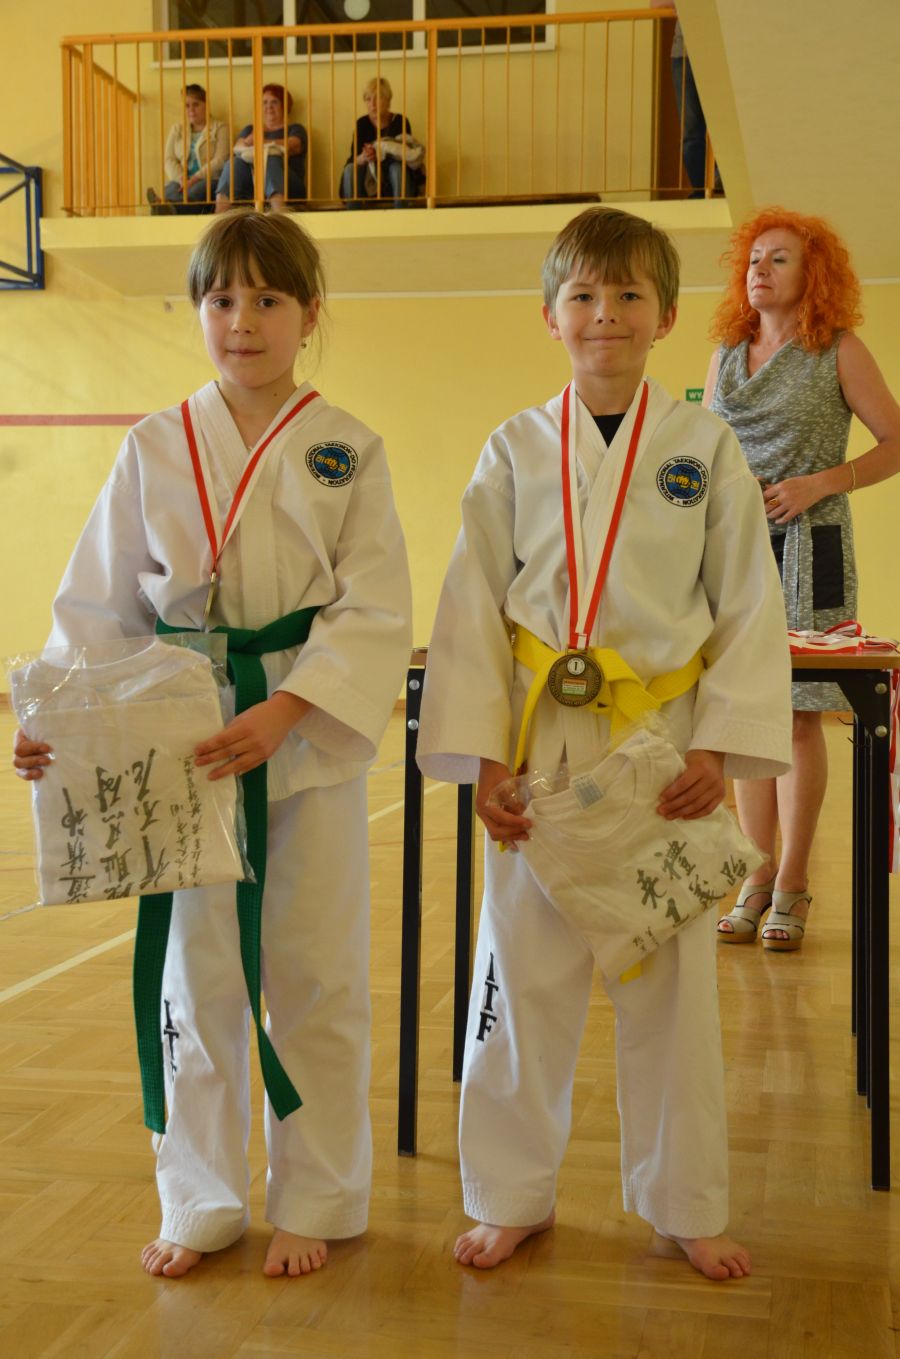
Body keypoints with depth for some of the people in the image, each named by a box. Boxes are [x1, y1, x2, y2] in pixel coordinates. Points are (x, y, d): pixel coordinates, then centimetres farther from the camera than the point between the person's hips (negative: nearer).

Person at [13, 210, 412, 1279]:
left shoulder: (346, 450, -2)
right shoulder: (154, 448, 4)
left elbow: (376, 611, -8)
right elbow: (101, 601, 7)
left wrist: (284, 712, -20)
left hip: (313, 742, -2)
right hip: (184, 741, 2)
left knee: (315, 979, 6)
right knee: (196, 975, 10)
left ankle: (315, 1202, 25)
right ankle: (201, 1202, 28)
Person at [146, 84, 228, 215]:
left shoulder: (219, 128, 14)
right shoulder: (176, 129, 26)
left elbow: (219, 161, -2)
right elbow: (169, 160, 13)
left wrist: (194, 179, -16)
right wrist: (182, 180, -9)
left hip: (209, 180, -4)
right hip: (181, 181, 4)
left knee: (196, 191, -42)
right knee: (171, 191, -36)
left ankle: (168, 209, -74)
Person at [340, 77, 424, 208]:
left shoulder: (400, 122, -8)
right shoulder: (362, 124, -4)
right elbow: (353, 159, -10)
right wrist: (362, 158, -33)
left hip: (397, 182, -2)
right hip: (370, 183, 2)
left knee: (397, 167, -33)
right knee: (350, 169, -26)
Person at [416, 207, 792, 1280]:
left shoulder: (706, 448, 1)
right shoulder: (516, 451, 2)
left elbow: (750, 607, 1)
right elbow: (472, 608, 1)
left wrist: (720, 745, -8)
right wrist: (480, 756, -6)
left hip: (663, 747, 0)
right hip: (541, 746, 1)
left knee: (670, 981, 9)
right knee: (524, 972, 7)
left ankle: (686, 1205, 27)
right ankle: (511, 1197, 26)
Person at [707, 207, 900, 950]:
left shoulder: (839, 352, 1)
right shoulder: (726, 355, 14)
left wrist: (819, 483, -11)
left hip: (807, 548, -4)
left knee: (799, 714, -3)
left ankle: (792, 884, 6)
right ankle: (758, 876, 12)